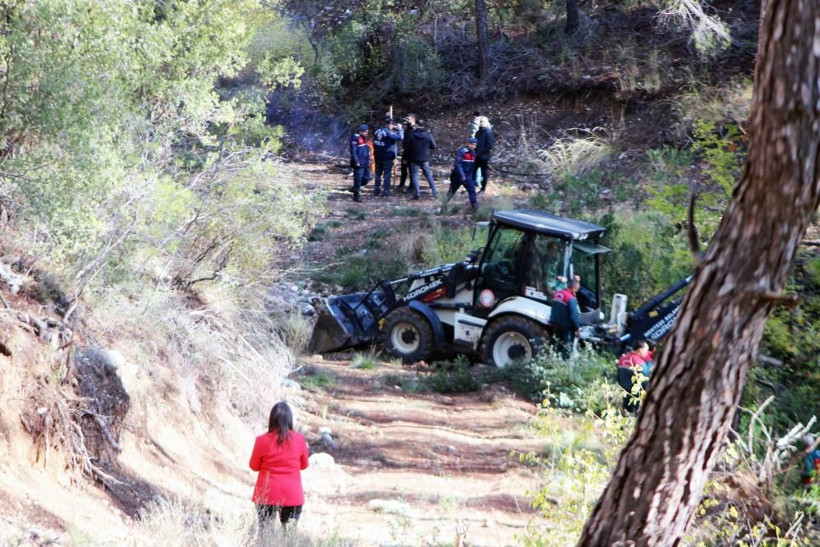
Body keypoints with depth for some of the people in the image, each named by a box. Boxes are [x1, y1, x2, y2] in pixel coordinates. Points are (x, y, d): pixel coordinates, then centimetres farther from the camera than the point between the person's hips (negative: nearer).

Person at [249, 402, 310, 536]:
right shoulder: (299, 440, -6)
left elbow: (254, 466, 3)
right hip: (292, 495, 1)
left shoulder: (262, 440, -10)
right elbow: (304, 465, 8)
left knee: (265, 531, 7)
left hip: (267, 495, -1)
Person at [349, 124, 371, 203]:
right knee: (358, 179, -4)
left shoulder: (364, 138, 15)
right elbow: (353, 151, -17)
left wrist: (368, 160, 18)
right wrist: (356, 162, -20)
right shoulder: (355, 138, -13)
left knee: (366, 178, 11)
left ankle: (355, 188, 28)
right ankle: (356, 196, 4)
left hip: (366, 163, 9)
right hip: (359, 164, -9)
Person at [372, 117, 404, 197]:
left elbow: (374, 143, 14)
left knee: (378, 173, 14)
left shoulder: (377, 131, 6)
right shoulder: (389, 132, -16)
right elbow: (400, 137, -25)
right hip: (387, 157, -6)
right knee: (387, 174, 1)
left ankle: (377, 190, 16)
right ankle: (386, 191, 0)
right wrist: (400, 129, -9)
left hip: (378, 156, 6)